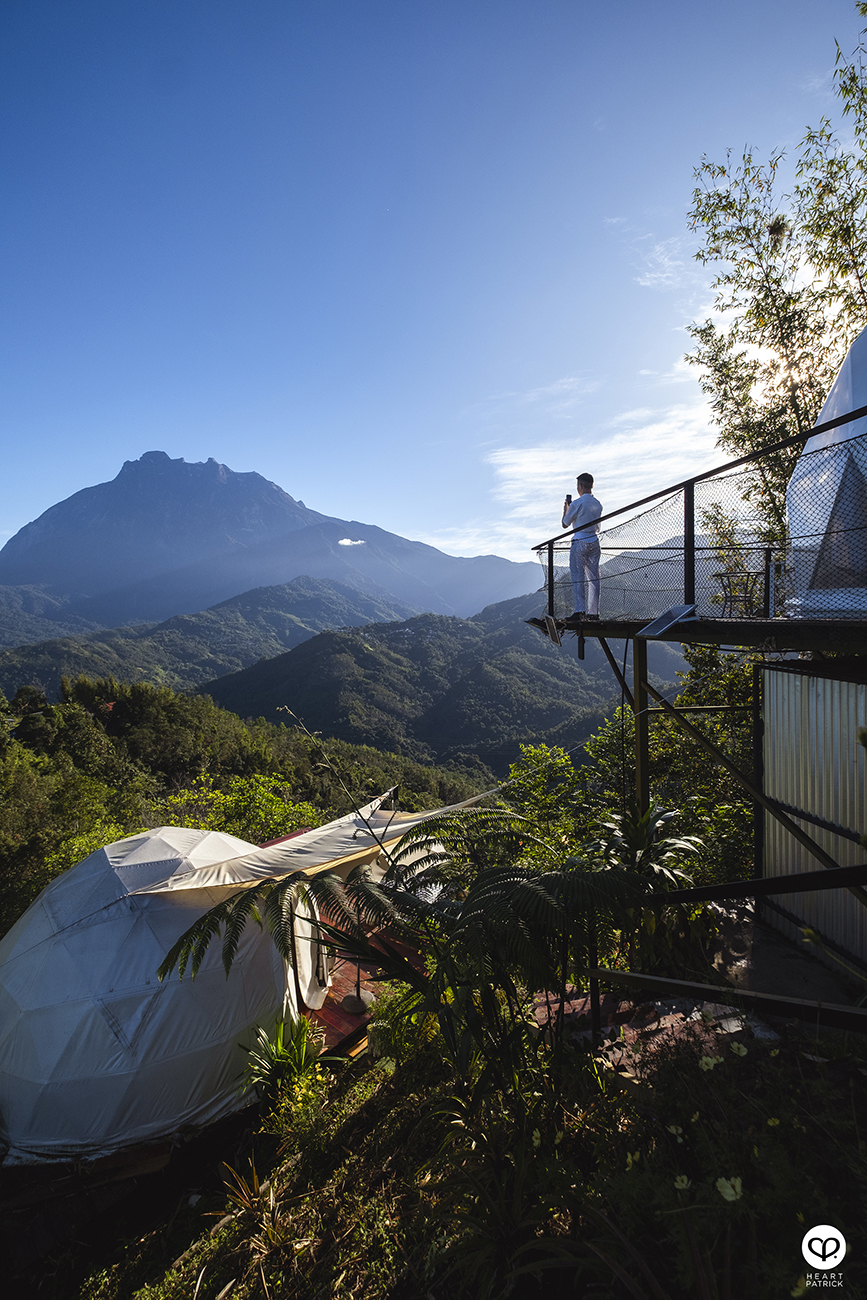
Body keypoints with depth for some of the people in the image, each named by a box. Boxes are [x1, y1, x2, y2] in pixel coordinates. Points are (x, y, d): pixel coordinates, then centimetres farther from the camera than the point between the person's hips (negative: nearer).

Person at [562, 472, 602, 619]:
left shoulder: (577, 503, -11)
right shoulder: (598, 504, 9)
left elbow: (565, 524, -2)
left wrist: (565, 509, 16)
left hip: (580, 542, -6)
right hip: (594, 542, 6)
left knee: (578, 576, -3)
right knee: (593, 577, 7)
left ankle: (580, 610, -11)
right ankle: (593, 612, 7)